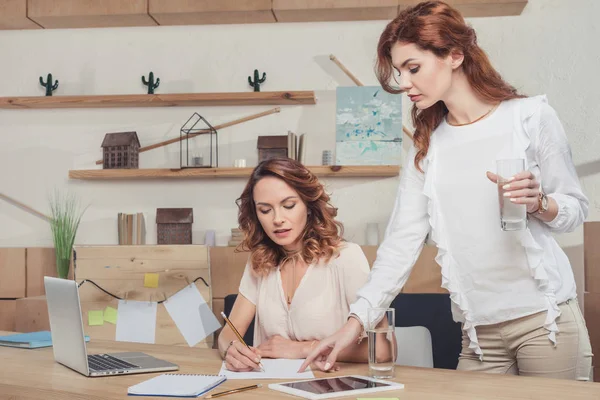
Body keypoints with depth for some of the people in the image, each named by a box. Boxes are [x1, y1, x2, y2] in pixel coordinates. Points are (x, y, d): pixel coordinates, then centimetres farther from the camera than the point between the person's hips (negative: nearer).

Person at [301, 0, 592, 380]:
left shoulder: (530, 116, -3)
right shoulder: (426, 147, 8)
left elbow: (576, 208, 3)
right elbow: (402, 240, 2)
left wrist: (538, 202, -19)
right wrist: (356, 321, -6)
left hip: (545, 317, -3)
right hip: (480, 332, 3)